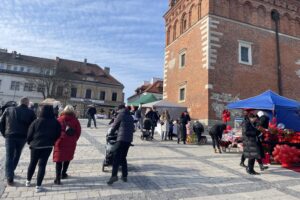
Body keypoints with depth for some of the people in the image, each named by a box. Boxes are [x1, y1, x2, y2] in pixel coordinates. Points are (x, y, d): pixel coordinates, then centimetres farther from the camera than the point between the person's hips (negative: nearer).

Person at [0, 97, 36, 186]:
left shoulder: (8, 110, 5)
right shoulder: (30, 113, -1)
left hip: (10, 136, 0)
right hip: (23, 137, 0)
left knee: (9, 157, 5)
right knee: (17, 154, 22)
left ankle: (10, 178, 0)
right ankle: (10, 172, 32)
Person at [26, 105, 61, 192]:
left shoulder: (36, 121, -6)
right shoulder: (56, 122, -5)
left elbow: (29, 134, -1)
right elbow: (58, 135, 2)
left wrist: (30, 142, 16)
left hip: (35, 145, 1)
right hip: (47, 146, -1)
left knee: (32, 163, 20)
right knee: (42, 165, 5)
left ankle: (28, 181, 36)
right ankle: (38, 186, 6)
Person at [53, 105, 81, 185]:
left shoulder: (60, 119, -4)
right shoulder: (75, 120, -5)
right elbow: (78, 132, -3)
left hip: (60, 142, 0)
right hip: (71, 143, 1)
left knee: (59, 159, 4)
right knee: (67, 158, 20)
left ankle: (58, 178, -4)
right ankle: (63, 174, 31)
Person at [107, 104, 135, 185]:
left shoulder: (121, 115, 1)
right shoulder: (130, 117, 20)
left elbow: (114, 126, 7)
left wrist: (111, 134, 22)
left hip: (121, 139, -7)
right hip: (129, 139, 7)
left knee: (116, 157, -8)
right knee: (123, 157, 15)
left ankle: (114, 175, -18)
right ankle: (124, 176, 15)